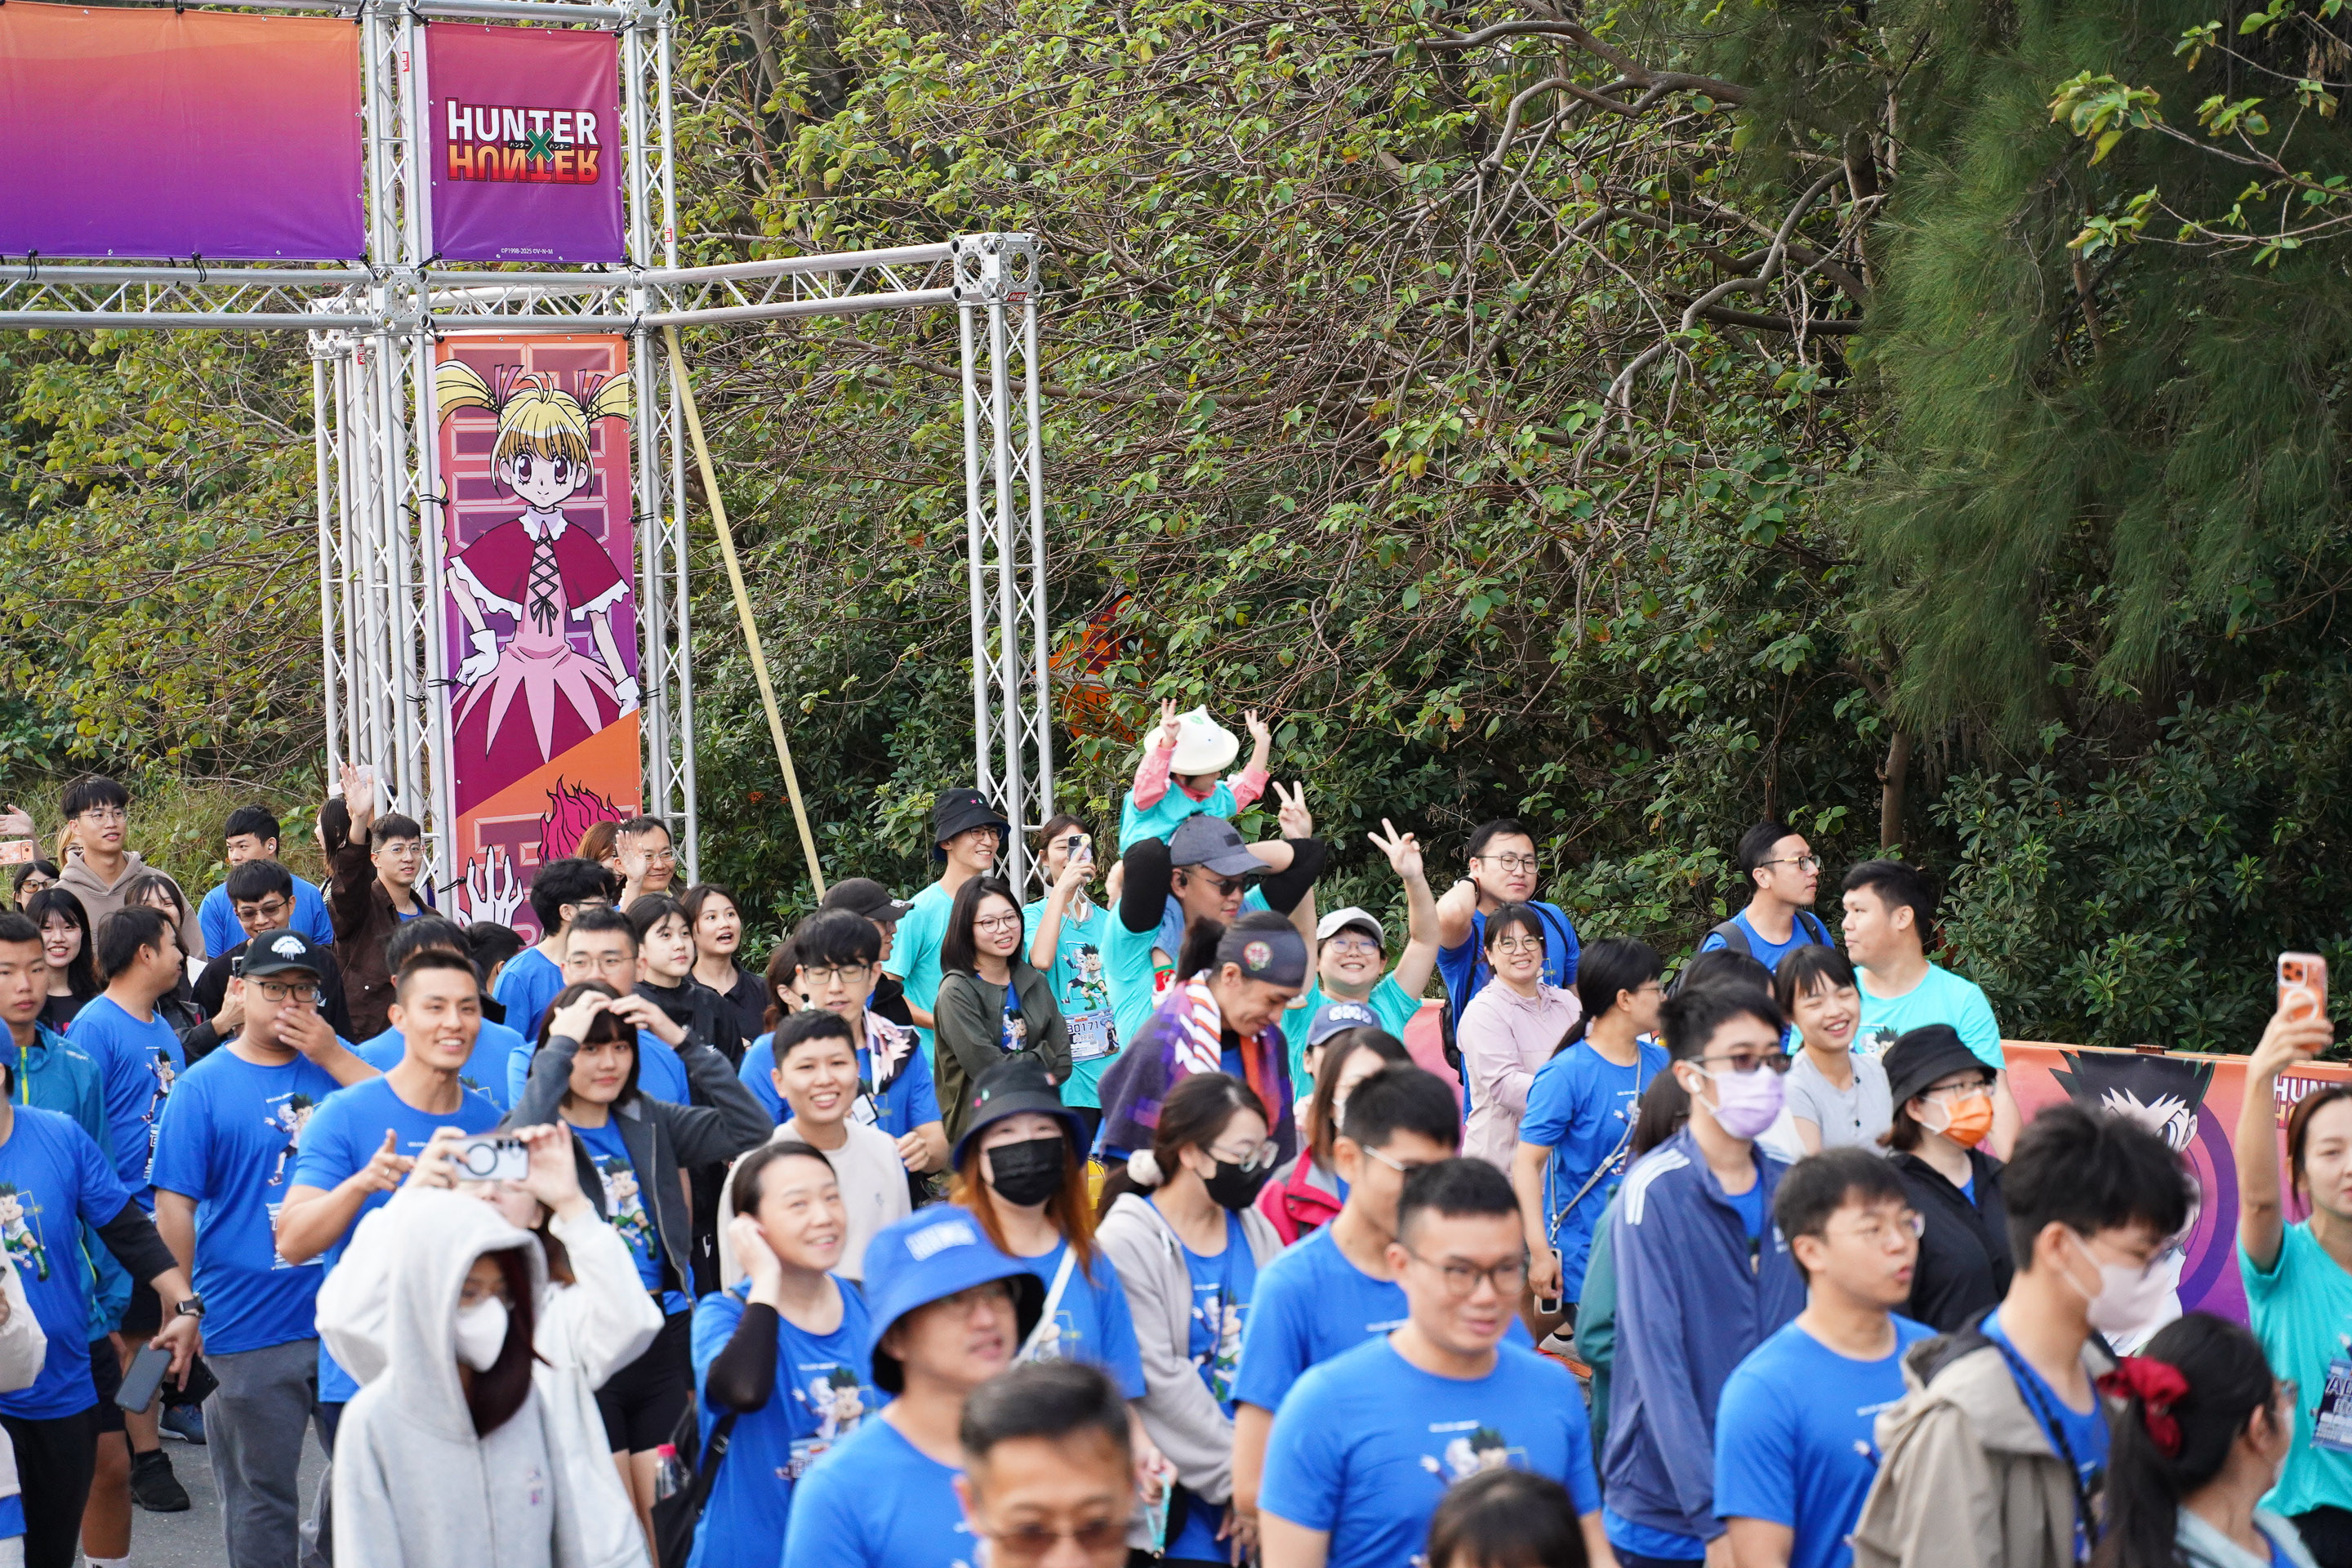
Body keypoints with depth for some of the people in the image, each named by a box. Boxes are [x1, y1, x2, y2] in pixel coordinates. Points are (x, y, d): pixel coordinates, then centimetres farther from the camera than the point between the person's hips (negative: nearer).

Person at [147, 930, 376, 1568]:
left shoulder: (335, 1069, 8)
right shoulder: (202, 1086, -2)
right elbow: (174, 1206, -5)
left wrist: (334, 1056, -13)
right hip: (250, 1332, -3)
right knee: (262, 1496, 6)